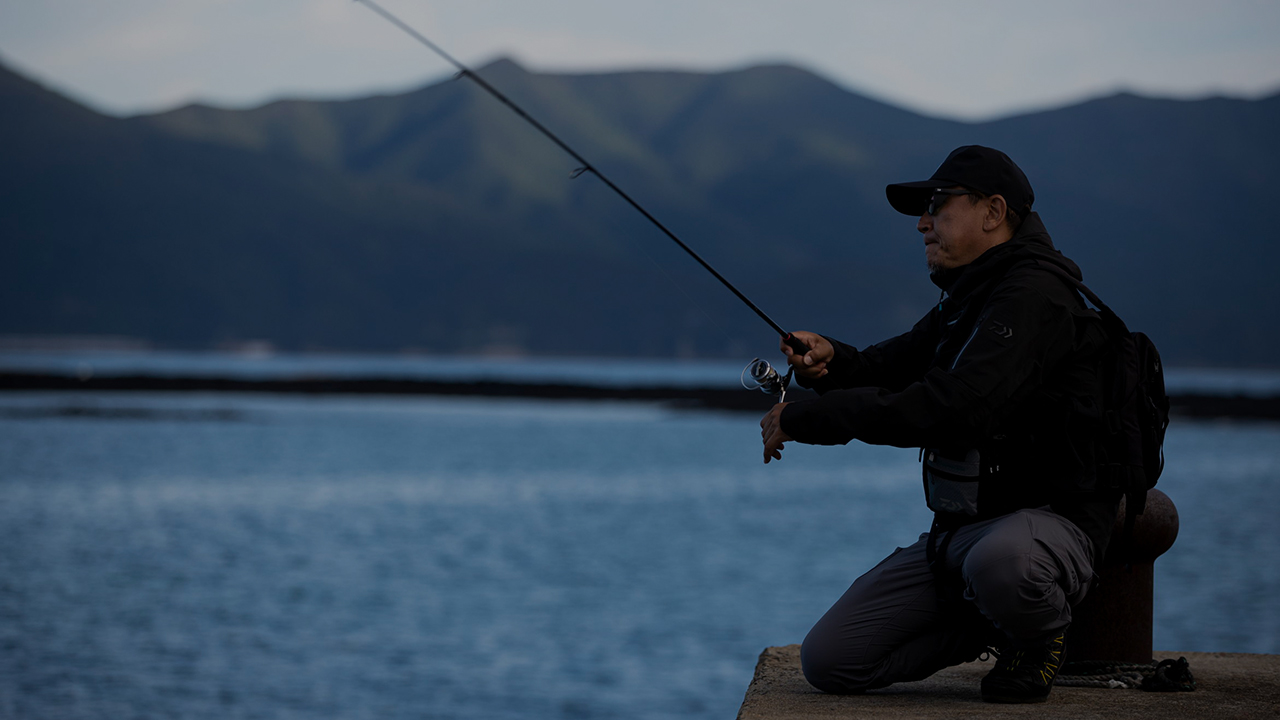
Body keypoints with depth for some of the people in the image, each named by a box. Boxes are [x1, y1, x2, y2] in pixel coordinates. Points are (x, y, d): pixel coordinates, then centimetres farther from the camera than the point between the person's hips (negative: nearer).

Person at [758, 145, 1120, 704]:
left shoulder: (1035, 296, -18)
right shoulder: (966, 301, 17)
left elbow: (953, 410, -29)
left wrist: (808, 418, -25)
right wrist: (829, 360, -10)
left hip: (1050, 521, -8)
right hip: (956, 532, 8)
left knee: (998, 562, -45)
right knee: (828, 660, -4)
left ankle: (1040, 635, -8)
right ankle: (1000, 622, 14)